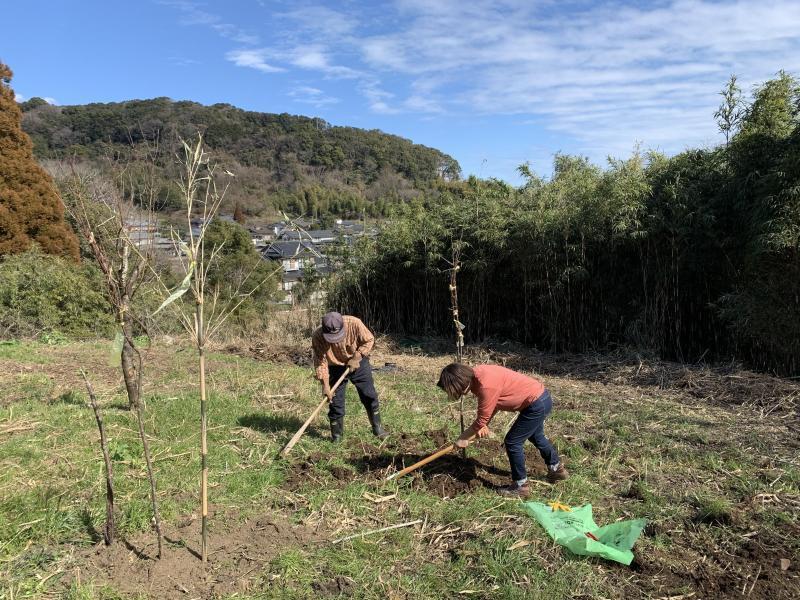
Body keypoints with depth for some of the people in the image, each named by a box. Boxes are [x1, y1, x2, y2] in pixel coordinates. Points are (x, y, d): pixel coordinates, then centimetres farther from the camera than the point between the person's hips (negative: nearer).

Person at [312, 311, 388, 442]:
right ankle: (336, 437, 17)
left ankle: (377, 428, 25)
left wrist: (356, 358, -22)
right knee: (335, 402, 1)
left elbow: (369, 340, -15)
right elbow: (320, 362, -20)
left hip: (358, 363, 0)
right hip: (336, 368, 0)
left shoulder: (354, 324, -30)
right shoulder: (318, 337, -27)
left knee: (370, 396, 7)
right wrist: (325, 385, -22)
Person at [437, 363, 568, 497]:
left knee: (512, 442, -1)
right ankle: (557, 469, 51)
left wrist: (462, 439, -8)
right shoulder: (476, 374, -4)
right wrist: (483, 425, 0)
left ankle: (521, 485, 15)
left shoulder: (486, 386, -32)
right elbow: (492, 405, 9)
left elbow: (481, 420, -20)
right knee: (536, 436, 30)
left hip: (536, 404, -10)